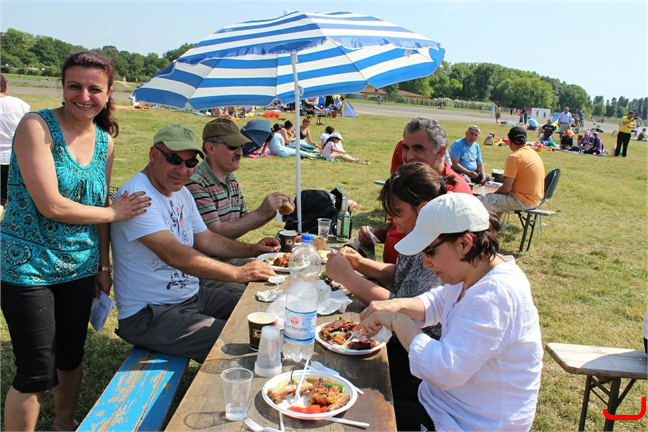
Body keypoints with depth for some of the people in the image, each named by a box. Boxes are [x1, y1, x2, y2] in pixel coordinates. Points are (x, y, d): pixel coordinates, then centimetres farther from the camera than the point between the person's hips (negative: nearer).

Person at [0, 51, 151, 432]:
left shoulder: (105, 142, 5)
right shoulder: (37, 126, -15)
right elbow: (51, 206, -21)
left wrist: (104, 266, 12)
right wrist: (115, 212, -10)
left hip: (80, 267, 6)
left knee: (72, 355, 19)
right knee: (38, 372, 1)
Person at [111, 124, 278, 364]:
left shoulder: (181, 192, 8)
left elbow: (205, 239, 16)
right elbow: (175, 255, -32)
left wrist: (251, 250, 2)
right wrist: (239, 273, -30)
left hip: (192, 295, 9)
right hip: (150, 315, -9)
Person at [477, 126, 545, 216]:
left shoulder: (514, 157, -17)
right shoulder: (534, 153, 10)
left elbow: (506, 188, -19)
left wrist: (494, 193, 0)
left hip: (522, 201, -10)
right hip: (535, 199, 10)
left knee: (481, 201, -13)